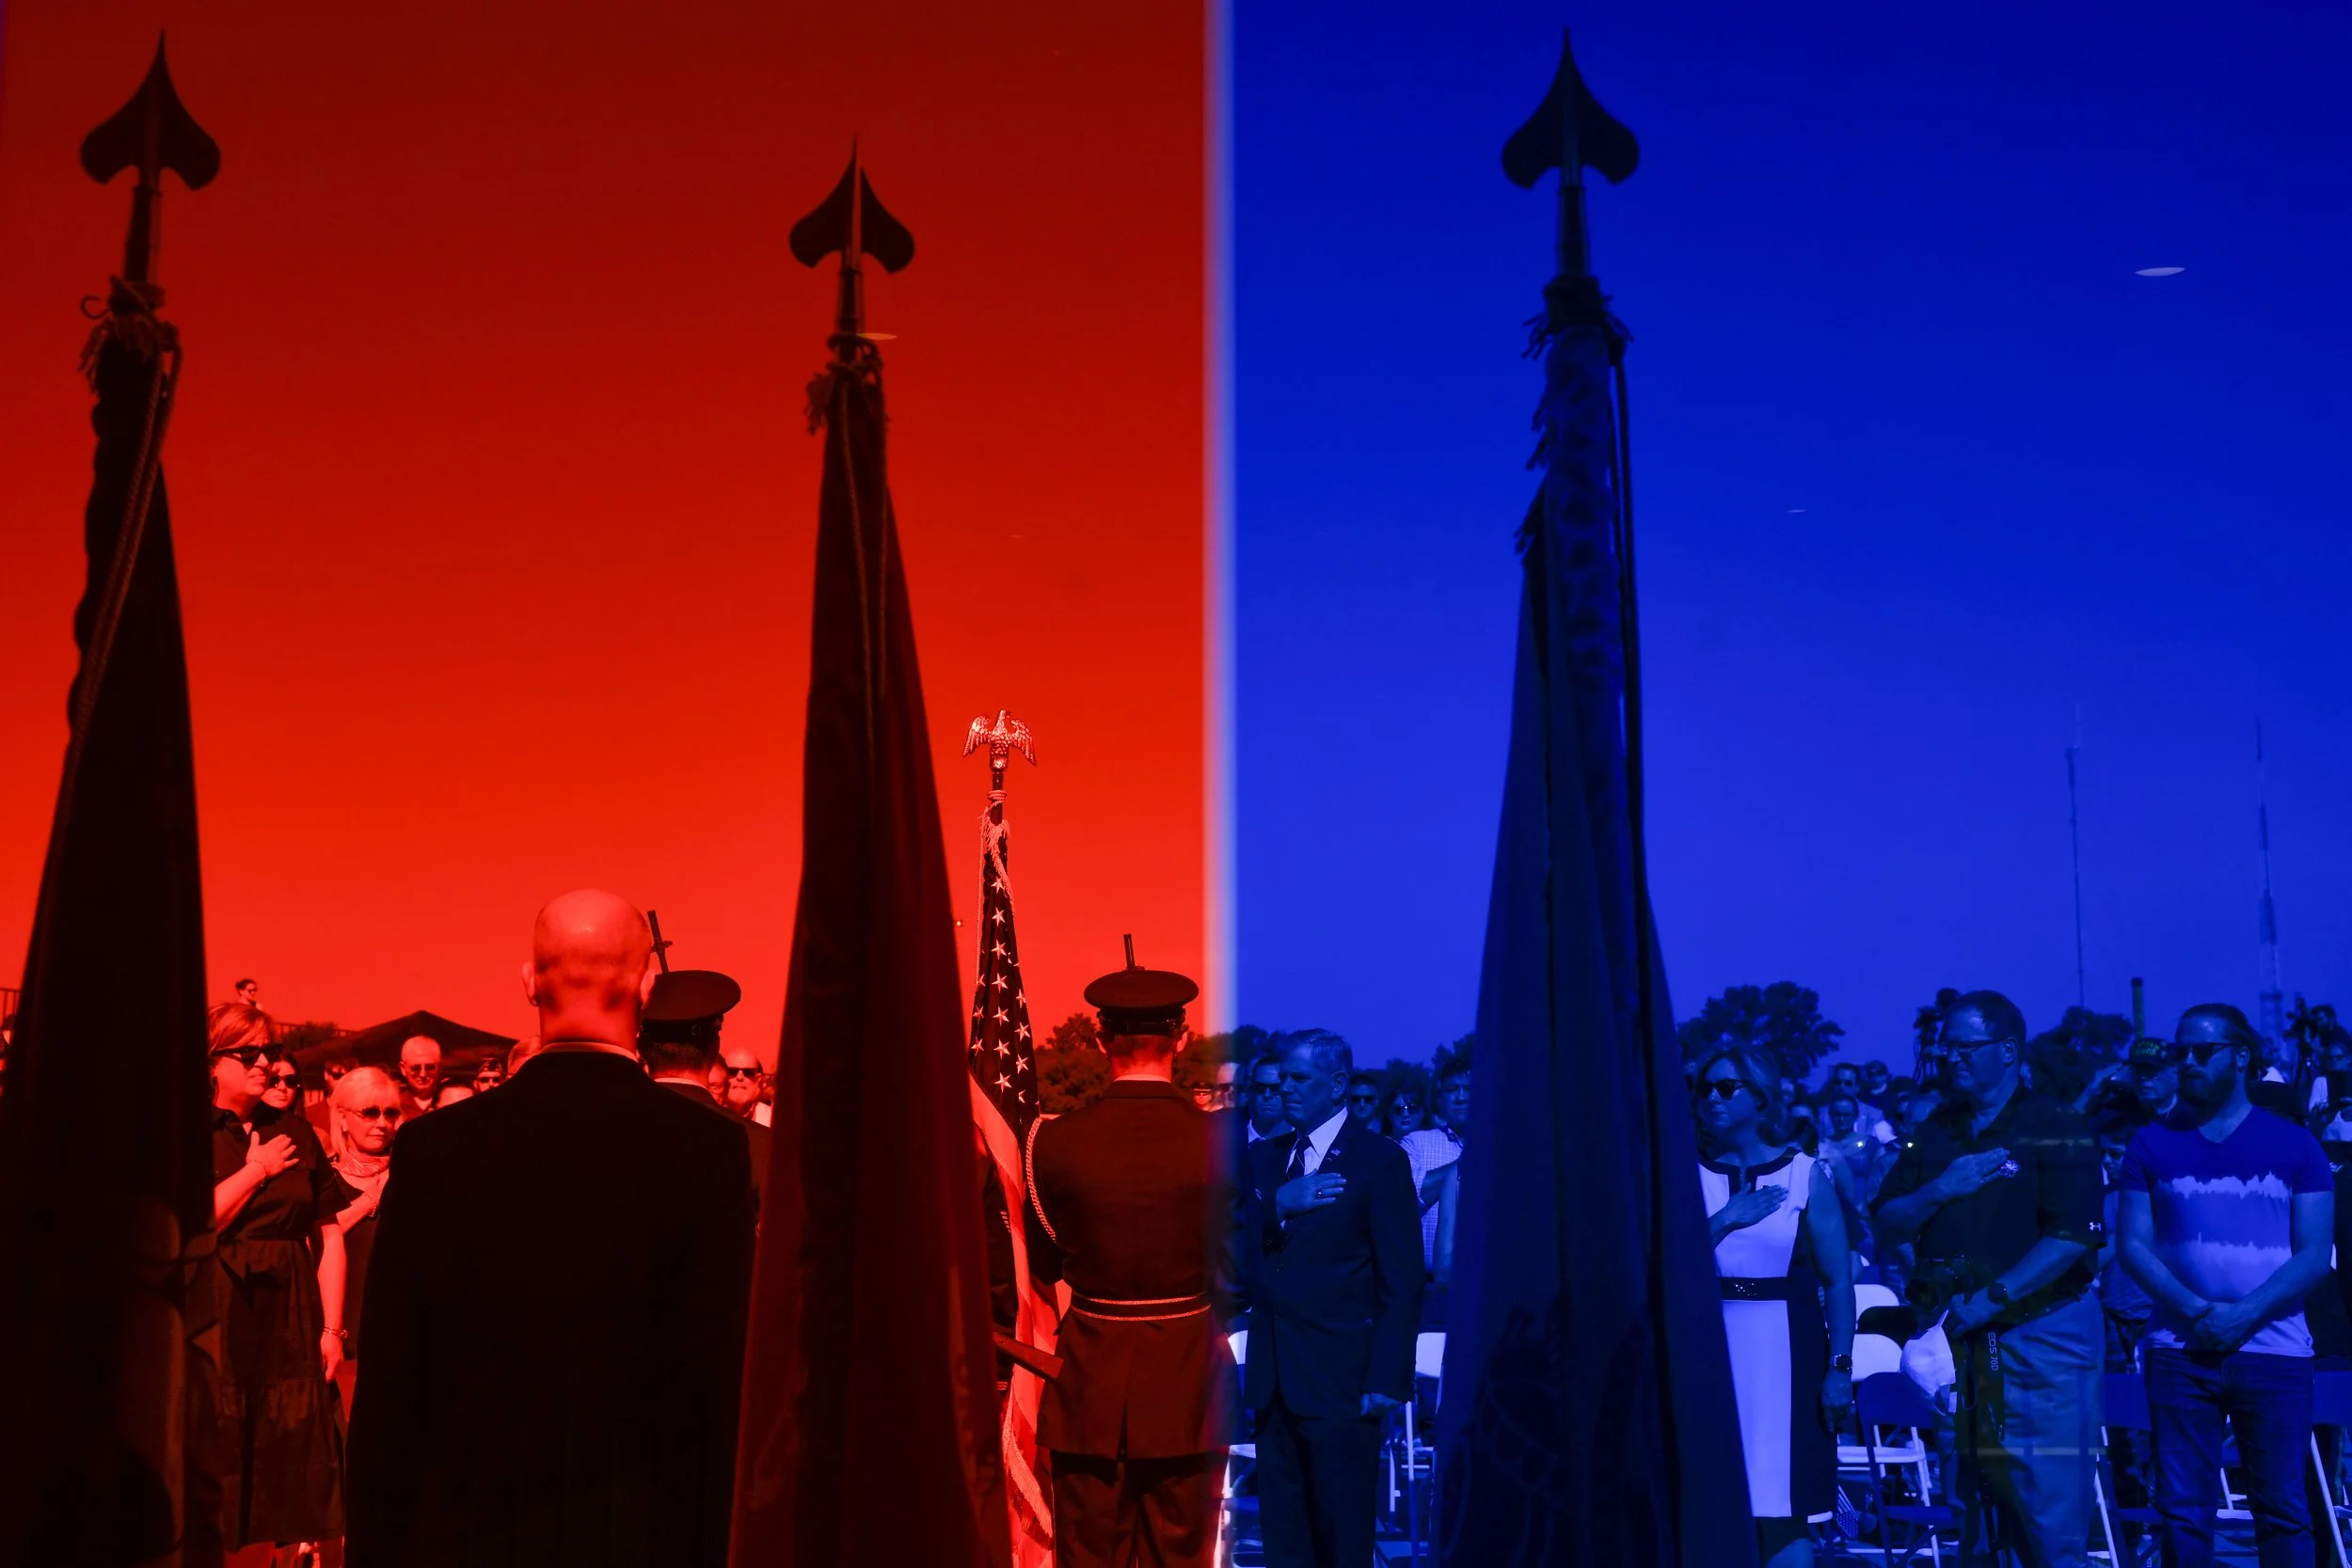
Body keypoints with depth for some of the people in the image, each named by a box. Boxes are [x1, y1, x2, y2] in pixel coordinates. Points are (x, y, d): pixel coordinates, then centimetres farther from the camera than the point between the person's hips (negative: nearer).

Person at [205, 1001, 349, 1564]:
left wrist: (332, 1325, -1)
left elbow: (329, 1236, 7)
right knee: (215, 1458, 0)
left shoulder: (295, 1133, 9)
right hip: (218, 1314, -3)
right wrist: (255, 1171, -8)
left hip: (290, 1316, 3)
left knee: (297, 1462, 4)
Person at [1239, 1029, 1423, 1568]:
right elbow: (1238, 1251, 4)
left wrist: (1388, 1379, -13)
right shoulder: (1264, 1156, 12)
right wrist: (1277, 1207, -14)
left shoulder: (1379, 1160, -5)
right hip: (1273, 1377, 5)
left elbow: (1401, 1282, -8)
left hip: (1339, 1379, -5)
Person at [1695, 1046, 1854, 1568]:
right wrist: (1727, 1220, -14)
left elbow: (1839, 1280, -1)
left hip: (1786, 1353, -1)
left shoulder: (1806, 1175, 1)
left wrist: (1840, 1367, -8)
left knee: (1785, 1506, -3)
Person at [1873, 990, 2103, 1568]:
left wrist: (1988, 1302, -17)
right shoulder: (1935, 1132, 12)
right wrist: (1940, 1189, -9)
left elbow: (2072, 1238, -14)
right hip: (1955, 1340, 5)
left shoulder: (2059, 1130, -4)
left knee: (2047, 1505, -4)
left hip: (2040, 1333, -5)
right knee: (1962, 1516, 10)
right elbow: (1885, 1228, 9)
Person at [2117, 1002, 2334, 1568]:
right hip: (2180, 1350, 1)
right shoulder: (2153, 1145, 6)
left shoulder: (2295, 1145, 3)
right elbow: (2133, 1245, 1)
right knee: (2183, 1507, 3)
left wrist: (2244, 1315, -14)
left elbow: (2314, 1254, -2)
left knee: (2282, 1507, 2)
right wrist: (2197, 1311, -13)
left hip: (2274, 1351, -1)